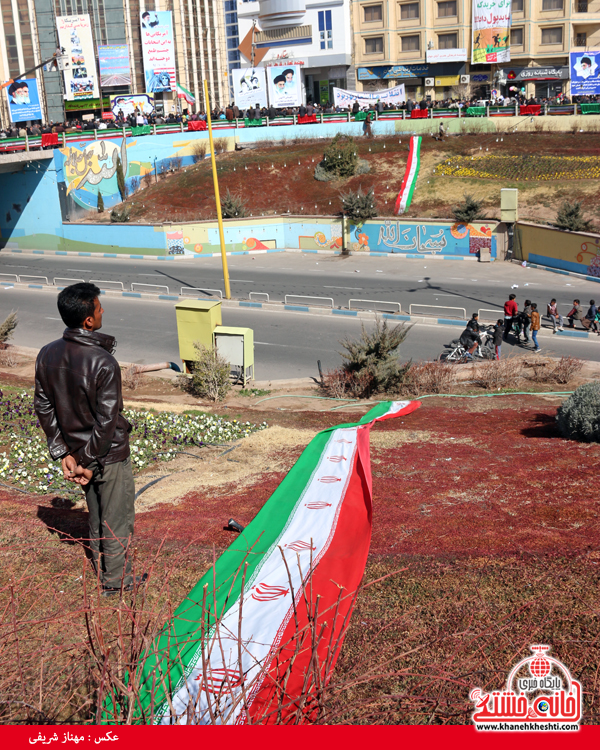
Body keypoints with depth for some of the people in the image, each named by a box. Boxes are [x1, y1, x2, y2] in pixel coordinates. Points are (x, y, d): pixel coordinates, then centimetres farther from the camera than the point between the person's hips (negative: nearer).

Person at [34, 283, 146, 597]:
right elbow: (107, 420, -25)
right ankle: (116, 580, 28)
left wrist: (64, 453, 3)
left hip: (76, 451, 7)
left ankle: (102, 570, 41)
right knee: (117, 518, 13)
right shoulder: (103, 363, -27)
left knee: (96, 514, 25)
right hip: (109, 455, -7)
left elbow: (43, 407, -1)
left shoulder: (47, 355, -7)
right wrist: (90, 463, -13)